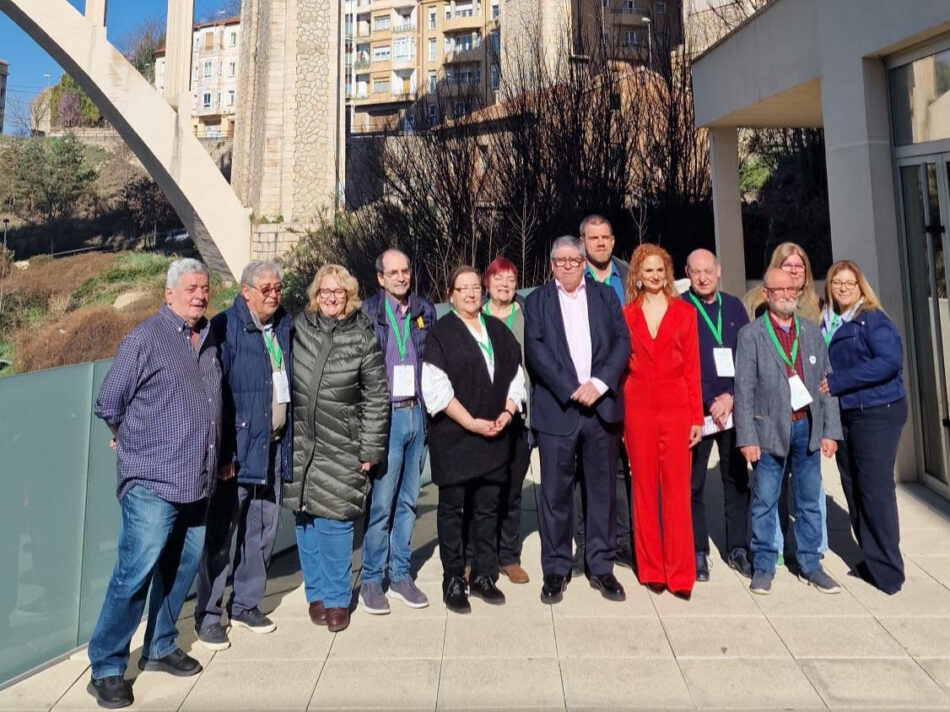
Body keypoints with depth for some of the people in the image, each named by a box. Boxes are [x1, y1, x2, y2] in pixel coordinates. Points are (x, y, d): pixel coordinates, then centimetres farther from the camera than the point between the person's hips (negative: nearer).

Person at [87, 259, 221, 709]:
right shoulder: (145, 339, -8)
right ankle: (106, 668, 15)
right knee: (135, 574, -2)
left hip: (197, 483, 6)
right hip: (152, 483, -6)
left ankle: (159, 648, 33)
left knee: (182, 568, 15)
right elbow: (108, 406, -2)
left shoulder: (210, 340, 9)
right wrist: (137, 442, 10)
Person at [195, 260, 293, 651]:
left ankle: (245, 604, 32)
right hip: (238, 448, -6)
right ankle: (208, 616, 20)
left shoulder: (285, 326, 7)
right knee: (220, 534, 4)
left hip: (274, 446, 6)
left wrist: (290, 439, 9)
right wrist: (223, 453, -17)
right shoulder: (225, 328, -11)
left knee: (262, 531, 15)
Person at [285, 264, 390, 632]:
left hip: (341, 448, -3)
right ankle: (316, 593, 27)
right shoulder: (299, 328, 4)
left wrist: (370, 449, -4)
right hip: (300, 443, 3)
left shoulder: (363, 338, -3)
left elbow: (377, 398, -2)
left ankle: (337, 598, 19)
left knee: (335, 520, 0)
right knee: (305, 518, 10)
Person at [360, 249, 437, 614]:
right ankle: (371, 580, 14)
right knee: (381, 501, -1)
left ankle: (400, 575, 24)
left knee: (408, 500, 12)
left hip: (417, 413, 4)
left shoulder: (425, 311, 9)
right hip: (385, 415, -4)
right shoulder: (368, 313, -3)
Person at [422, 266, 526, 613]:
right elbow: (436, 388, -11)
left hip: (495, 436, 5)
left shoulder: (498, 330, 13)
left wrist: (508, 411, -2)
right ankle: (453, 581, 15)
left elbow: (516, 374, 15)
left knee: (488, 508, 10)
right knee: (452, 509, 4)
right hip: (454, 437, -4)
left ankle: (483, 576, 22)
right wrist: (471, 422, -14)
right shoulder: (441, 332, -3)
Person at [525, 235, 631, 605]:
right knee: (555, 492, 3)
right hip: (556, 409, -1)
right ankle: (555, 570, 16)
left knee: (602, 489, 9)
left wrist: (599, 383, -12)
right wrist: (572, 390, -12)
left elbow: (622, 343, 3)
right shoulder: (537, 301, 8)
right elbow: (535, 351, -4)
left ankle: (601, 566, 22)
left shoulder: (606, 296, 13)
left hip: (602, 407, 2)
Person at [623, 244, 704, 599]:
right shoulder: (626, 314, 7)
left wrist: (697, 416, 0)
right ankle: (651, 569, 19)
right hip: (638, 407, 1)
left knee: (677, 488, 0)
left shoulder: (684, 312, 6)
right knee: (644, 487, 7)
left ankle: (679, 573, 10)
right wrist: (618, 415, 0)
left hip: (676, 407, -1)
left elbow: (692, 365, 4)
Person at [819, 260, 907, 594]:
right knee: (852, 488, 11)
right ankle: (872, 557, 24)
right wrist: (821, 384, -6)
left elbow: (890, 361, -21)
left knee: (875, 489, -5)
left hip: (877, 413, -7)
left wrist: (838, 382, -21)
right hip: (842, 415, 7)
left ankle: (887, 570, 6)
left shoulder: (872, 319, -8)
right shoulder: (826, 323, 11)